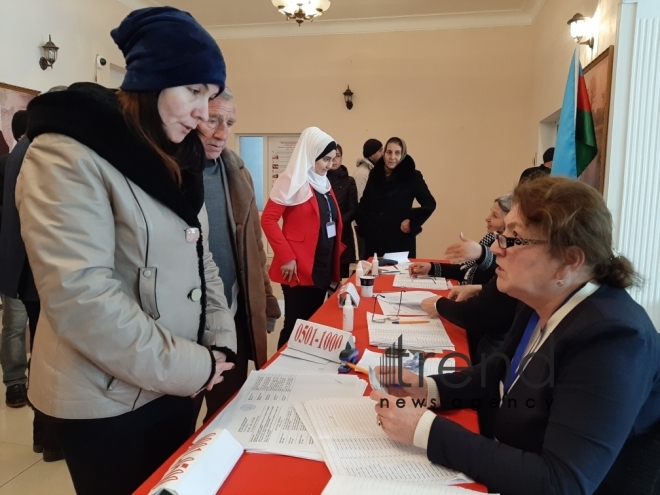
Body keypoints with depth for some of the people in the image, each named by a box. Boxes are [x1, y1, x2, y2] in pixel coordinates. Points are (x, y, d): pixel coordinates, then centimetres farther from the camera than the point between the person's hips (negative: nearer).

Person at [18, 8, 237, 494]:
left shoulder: (176, 160, 9)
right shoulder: (67, 156, -17)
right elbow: (80, 298, -25)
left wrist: (220, 343, -4)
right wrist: (191, 365, -19)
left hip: (172, 385, 7)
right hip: (105, 398, -7)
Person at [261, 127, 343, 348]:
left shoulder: (323, 182, 14)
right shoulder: (293, 181, -11)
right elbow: (268, 219, -15)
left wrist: (336, 262, 10)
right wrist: (286, 257, -18)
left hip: (324, 268, 8)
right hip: (300, 269, -8)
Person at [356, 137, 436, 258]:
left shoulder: (413, 176, -3)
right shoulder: (374, 175, 8)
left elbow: (429, 204, 1)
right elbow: (364, 204, 18)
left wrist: (412, 221, -9)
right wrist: (363, 225, 6)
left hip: (401, 240, -3)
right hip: (373, 239, 3)